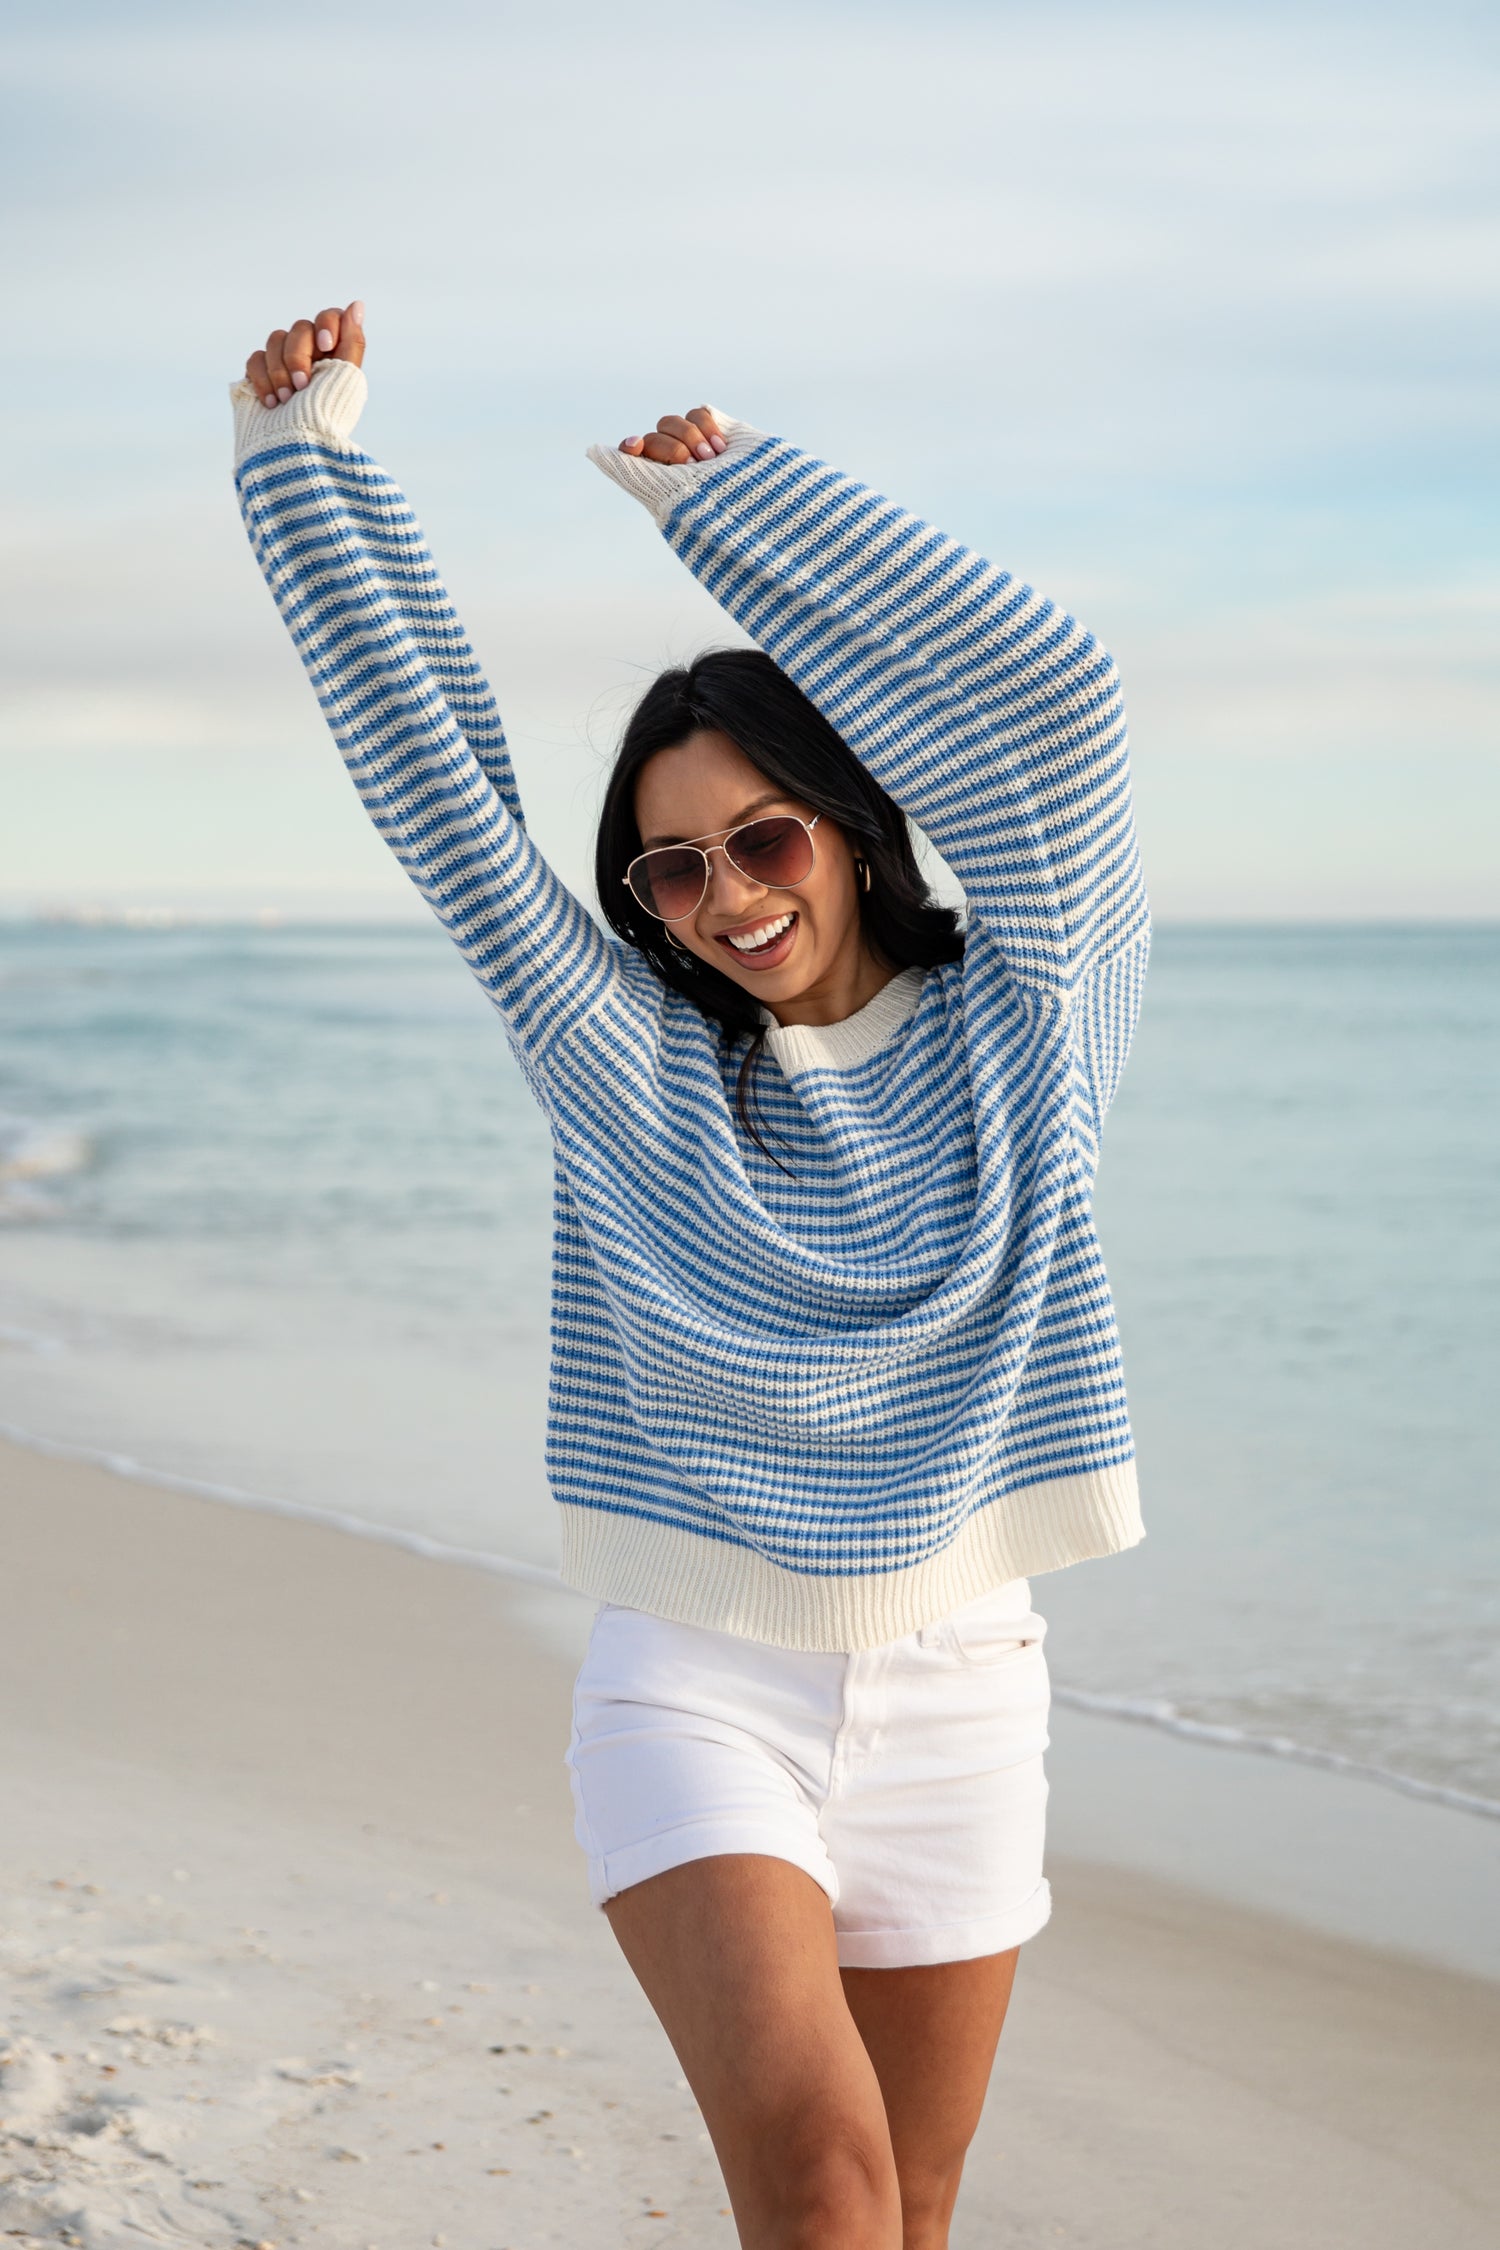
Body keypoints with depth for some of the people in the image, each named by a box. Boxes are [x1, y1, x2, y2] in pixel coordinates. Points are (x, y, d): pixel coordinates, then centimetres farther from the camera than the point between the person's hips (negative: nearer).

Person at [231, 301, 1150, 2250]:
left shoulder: (1025, 1027, 0)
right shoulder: (627, 1063, 2)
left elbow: (1040, 700, -12)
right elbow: (433, 768, -2)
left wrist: (724, 486, -10)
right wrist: (306, 458, -4)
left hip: (956, 1701, 1)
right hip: (695, 1690, -1)